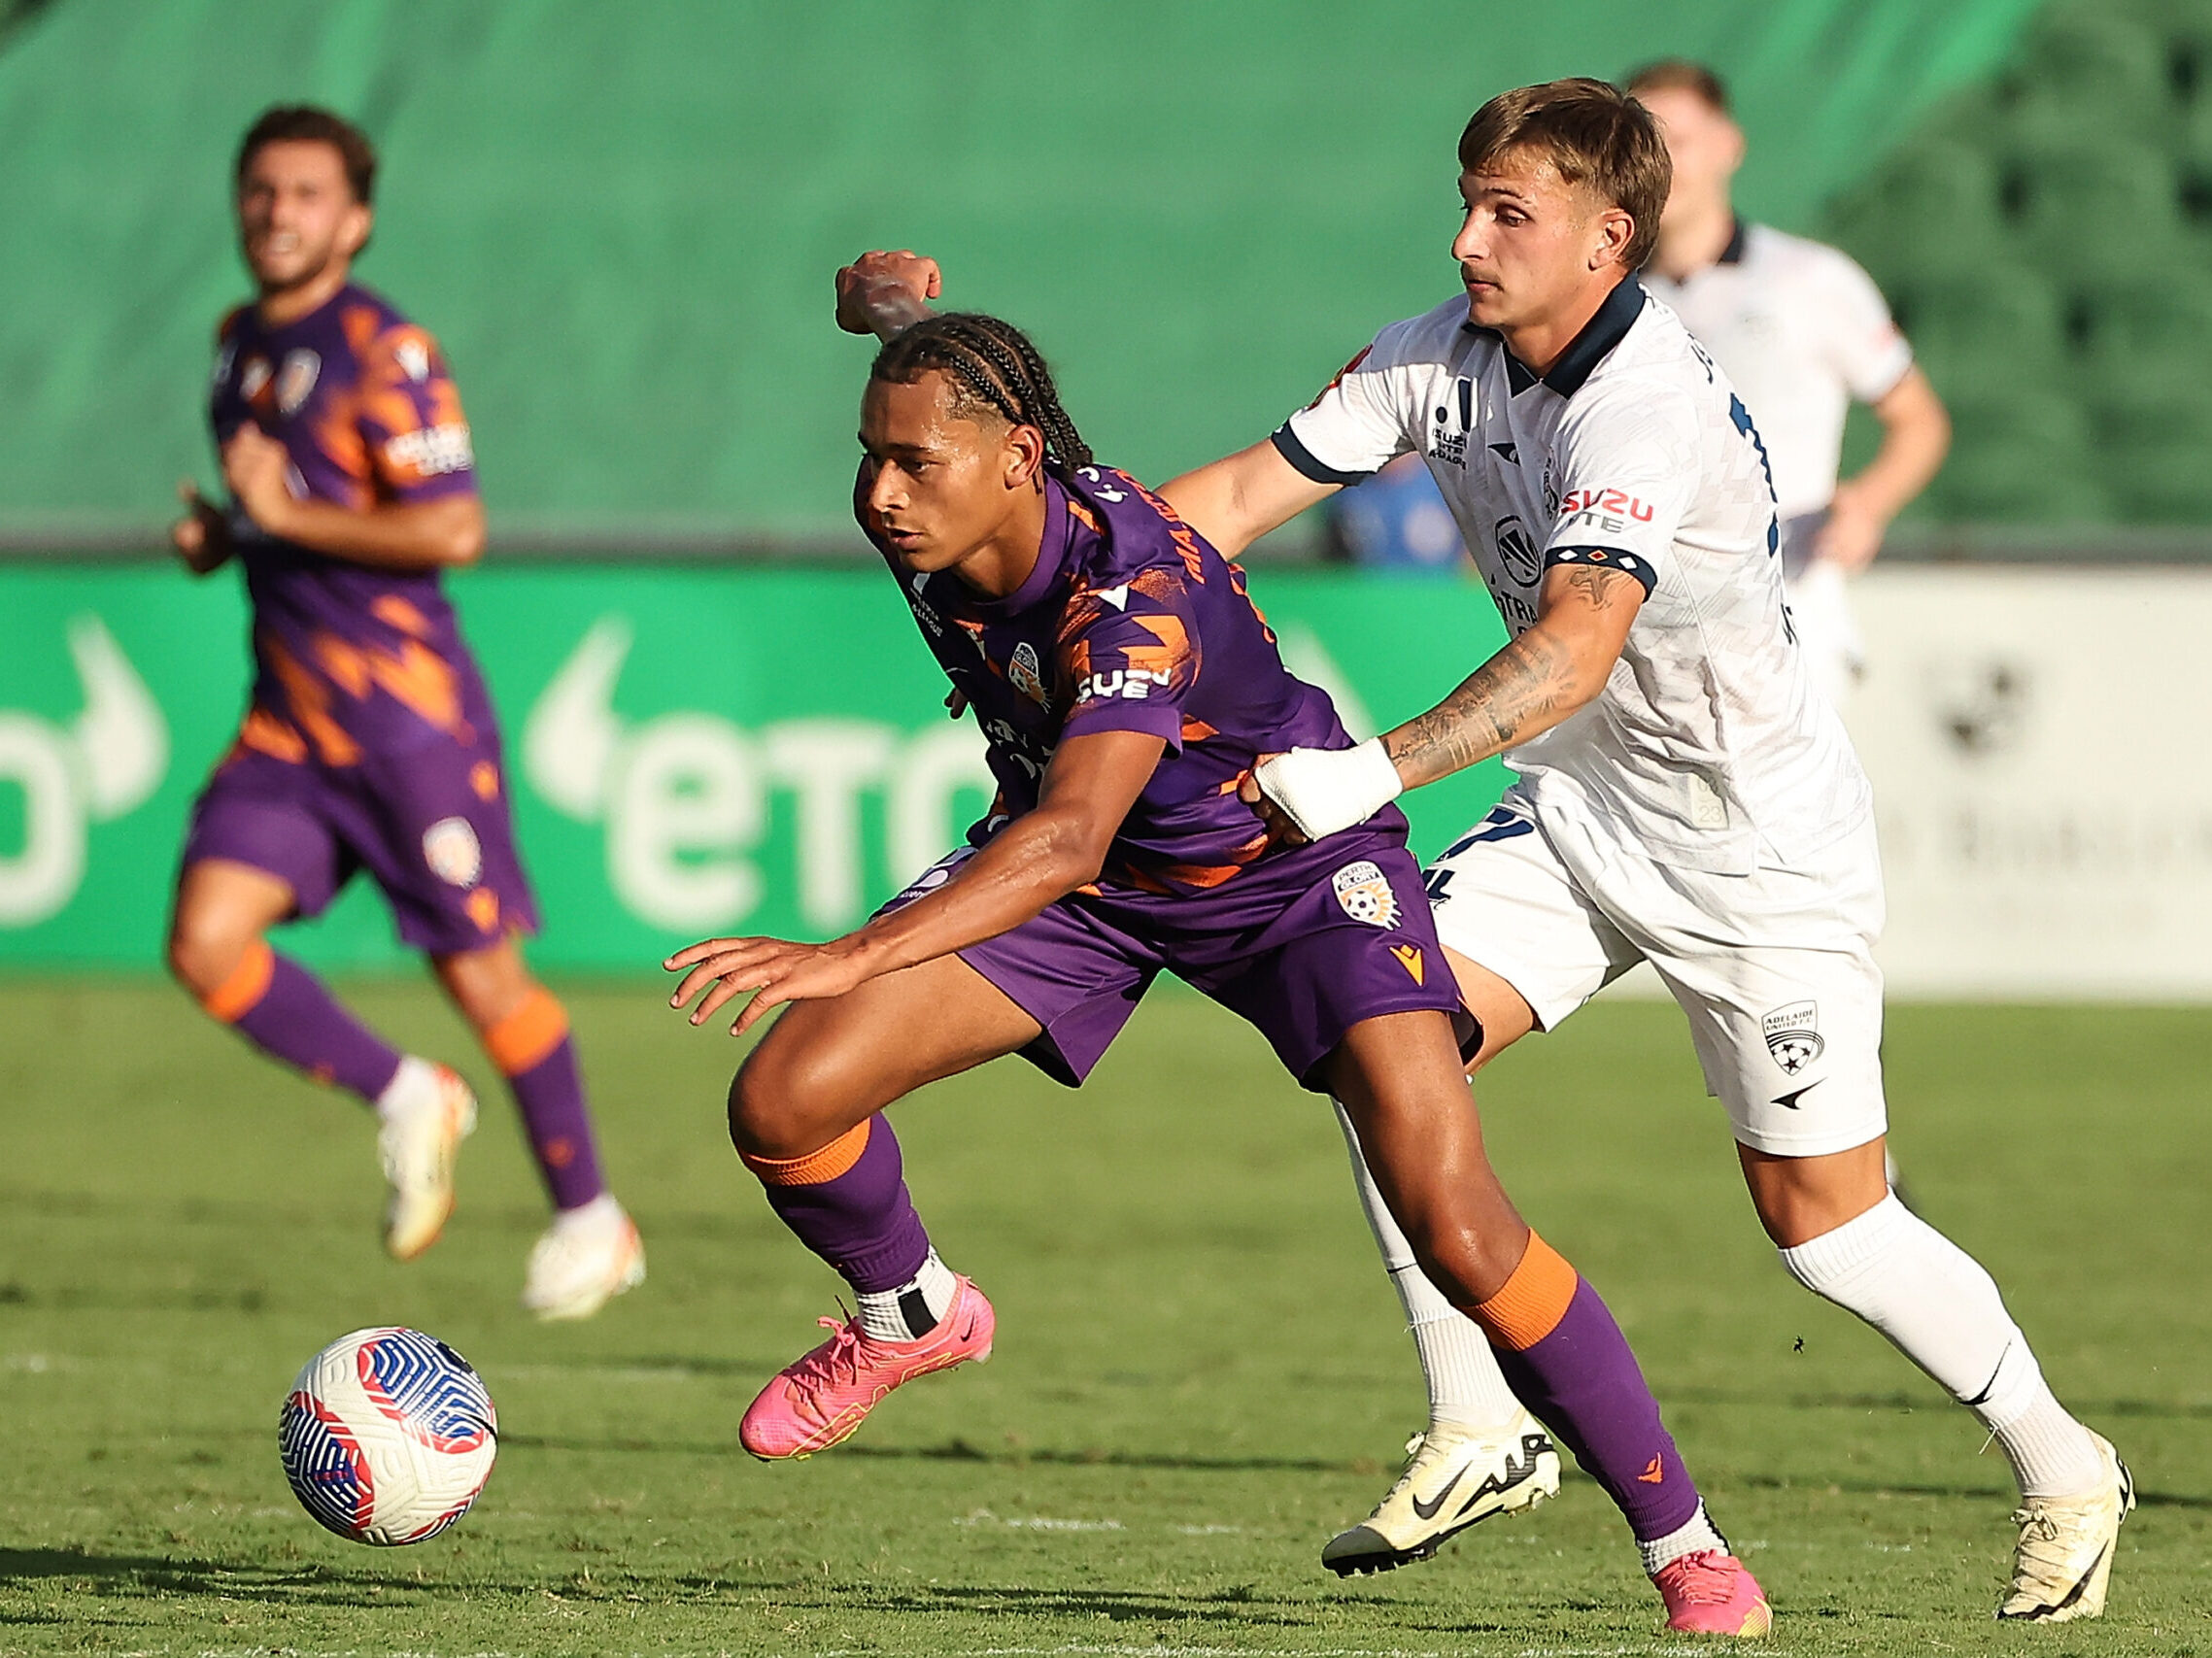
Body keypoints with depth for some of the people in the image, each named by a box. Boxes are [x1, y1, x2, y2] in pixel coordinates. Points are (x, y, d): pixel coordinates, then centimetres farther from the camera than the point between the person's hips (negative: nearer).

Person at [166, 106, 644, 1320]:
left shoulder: (385, 353, -12)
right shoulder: (240, 342, 13)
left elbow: (453, 532, -19)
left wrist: (286, 515, -19)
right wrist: (215, 533, 8)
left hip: (406, 707, -7)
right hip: (289, 719, 7)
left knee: (480, 975, 1)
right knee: (205, 944, -10)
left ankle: (590, 1218, 18)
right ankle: (408, 1104, 11)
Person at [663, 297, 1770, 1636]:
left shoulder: (1136, 593, -40)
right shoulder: (919, 520, -19)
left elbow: (1068, 836, -55)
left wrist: (847, 958, -64)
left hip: (1294, 857, -6)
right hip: (1081, 871, 6)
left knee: (1456, 1228, -21)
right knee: (782, 1105, -12)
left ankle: (1686, 1548, -4)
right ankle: (912, 1316, 22)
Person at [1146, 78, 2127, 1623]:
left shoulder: (1648, 408, -30)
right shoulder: (1442, 360, -6)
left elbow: (1578, 646, -44)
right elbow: (1251, 490, -1)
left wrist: (1377, 773, -53)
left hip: (1759, 843, -7)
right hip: (1579, 809, 7)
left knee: (1822, 1221, -4)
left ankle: (2062, 1467, 19)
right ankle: (1478, 1424, -1)